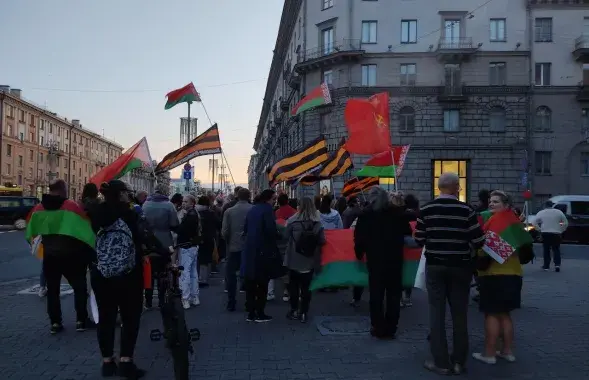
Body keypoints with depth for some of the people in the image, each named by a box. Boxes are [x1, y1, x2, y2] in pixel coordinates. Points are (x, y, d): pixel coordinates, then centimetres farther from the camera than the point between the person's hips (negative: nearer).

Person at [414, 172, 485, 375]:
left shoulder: (426, 209, -6)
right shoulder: (466, 210, -9)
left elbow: (418, 240, -3)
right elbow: (479, 242, -9)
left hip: (435, 266, 0)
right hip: (460, 267, 0)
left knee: (437, 314, 5)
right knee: (459, 314, 11)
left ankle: (441, 362, 9)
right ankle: (459, 361, 19)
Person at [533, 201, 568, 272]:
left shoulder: (541, 213, 1)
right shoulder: (559, 212, 3)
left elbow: (535, 223, -3)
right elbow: (566, 223, 3)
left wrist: (540, 229, 4)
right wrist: (561, 230, 8)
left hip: (545, 233, 0)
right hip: (556, 234, 0)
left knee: (546, 250, 8)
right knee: (556, 250, 9)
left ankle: (546, 266, 10)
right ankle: (557, 264, -5)